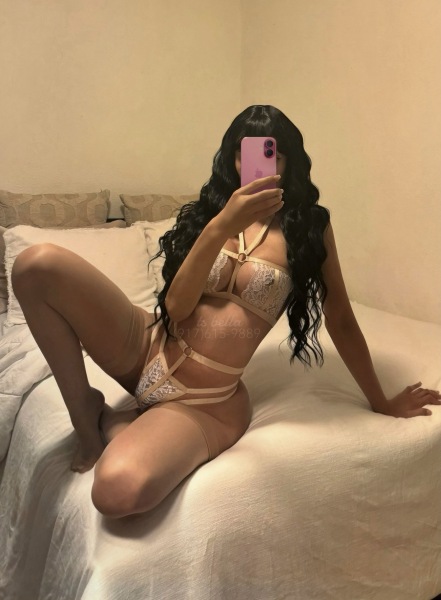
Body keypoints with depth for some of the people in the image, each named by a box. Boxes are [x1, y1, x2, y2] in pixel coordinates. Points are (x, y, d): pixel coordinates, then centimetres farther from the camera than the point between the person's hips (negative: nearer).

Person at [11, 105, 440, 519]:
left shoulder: (310, 225, 1)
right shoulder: (208, 210, 5)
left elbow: (340, 319, 7)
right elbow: (175, 306, -9)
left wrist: (381, 402, 13)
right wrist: (221, 226, -23)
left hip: (204, 403, -3)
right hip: (145, 345, 4)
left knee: (120, 490, -35)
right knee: (38, 263, -21)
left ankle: (115, 427, 3)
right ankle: (86, 415, -2)